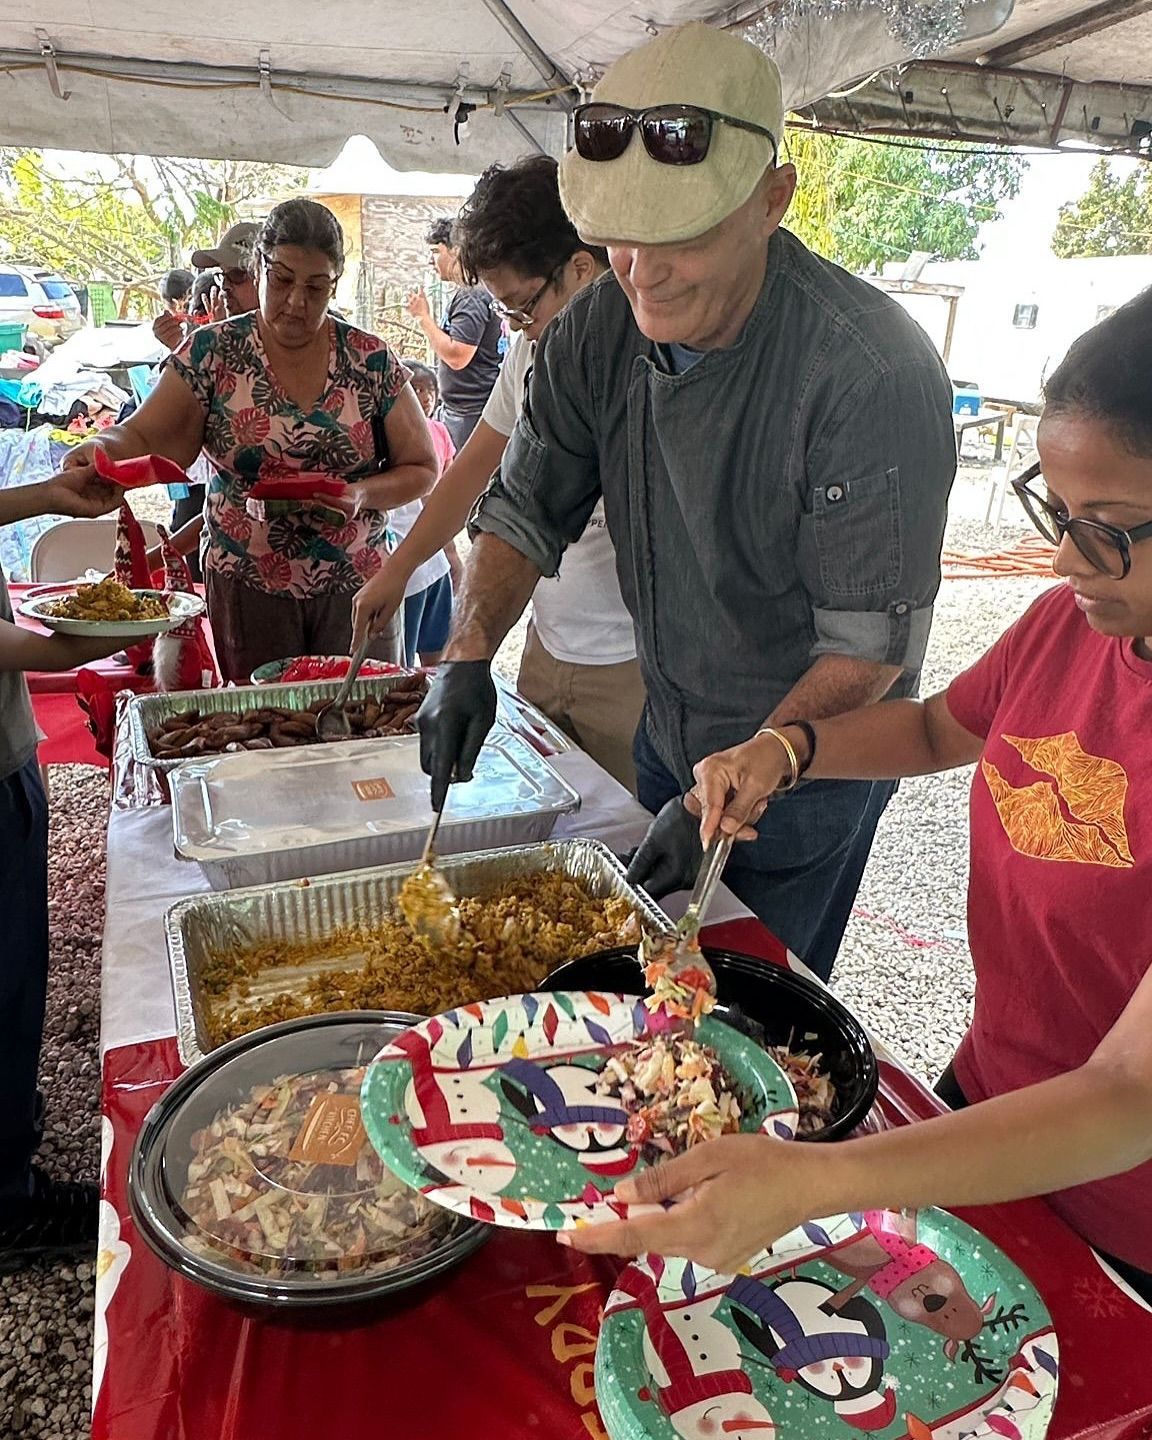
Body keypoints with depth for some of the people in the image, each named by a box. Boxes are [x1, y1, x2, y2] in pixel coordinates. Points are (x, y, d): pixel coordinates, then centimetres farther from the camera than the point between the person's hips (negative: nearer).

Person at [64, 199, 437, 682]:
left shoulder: (372, 361, -1)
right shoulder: (212, 352, -1)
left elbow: (421, 469, 3)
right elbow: (144, 440, -1)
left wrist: (361, 495, -14)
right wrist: (103, 448, -23)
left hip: (357, 588, 1)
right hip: (246, 590, 0)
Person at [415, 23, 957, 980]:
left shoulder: (875, 374, -28)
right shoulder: (599, 330, -10)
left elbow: (871, 646, -24)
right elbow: (526, 510, -2)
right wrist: (468, 655, -17)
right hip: (667, 737, 6)